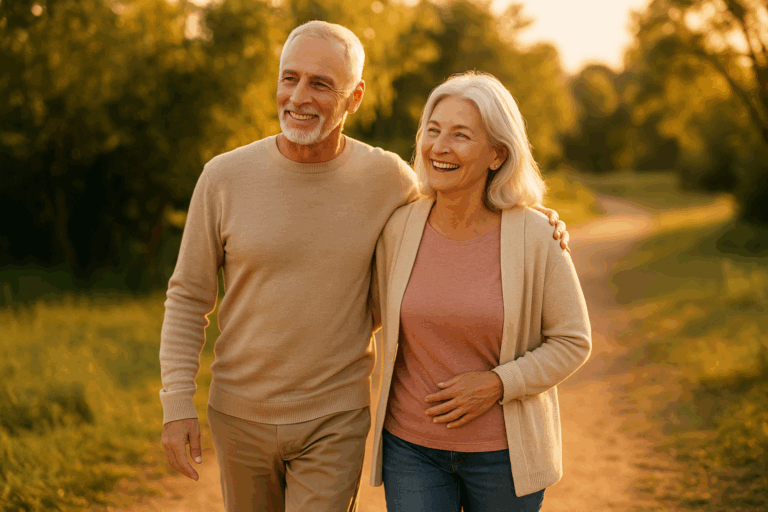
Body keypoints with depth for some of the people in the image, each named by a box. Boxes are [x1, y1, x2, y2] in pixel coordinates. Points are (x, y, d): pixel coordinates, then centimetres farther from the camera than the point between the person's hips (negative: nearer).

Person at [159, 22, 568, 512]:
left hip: (335, 420, -1)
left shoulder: (386, 176, -10)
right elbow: (189, 297, -2)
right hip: (241, 414, 2)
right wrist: (177, 402, -10)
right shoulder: (224, 177, -11)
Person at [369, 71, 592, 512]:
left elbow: (572, 342, -6)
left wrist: (498, 384, -16)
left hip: (505, 453, -1)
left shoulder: (536, 237, -13)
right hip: (412, 447, 1)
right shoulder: (399, 228, -7)